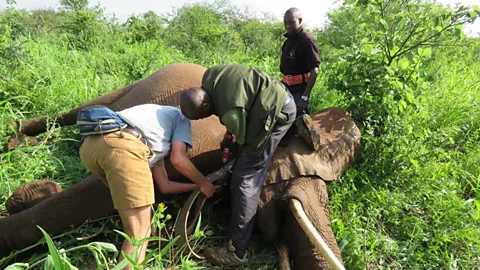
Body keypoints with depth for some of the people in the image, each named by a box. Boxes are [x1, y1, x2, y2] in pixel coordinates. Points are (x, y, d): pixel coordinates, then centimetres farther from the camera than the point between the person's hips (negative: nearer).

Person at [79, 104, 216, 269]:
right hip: (121, 147, -9)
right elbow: (178, 160, 10)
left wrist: (196, 186, 48)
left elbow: (164, 186, 37)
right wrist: (203, 183, 24)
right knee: (140, 231, -3)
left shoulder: (156, 142, 42)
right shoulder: (181, 117, 27)